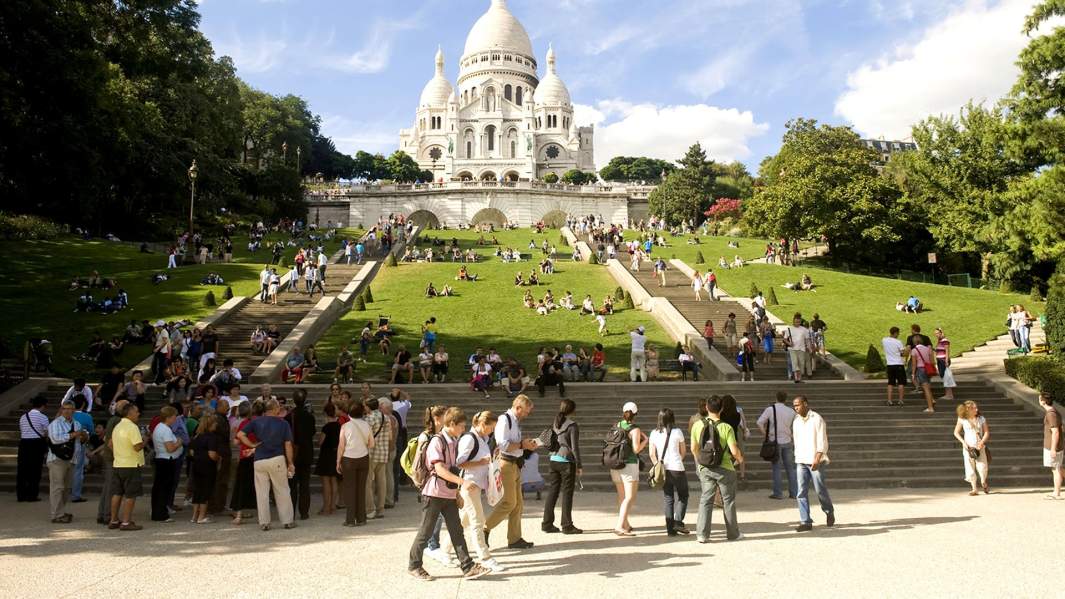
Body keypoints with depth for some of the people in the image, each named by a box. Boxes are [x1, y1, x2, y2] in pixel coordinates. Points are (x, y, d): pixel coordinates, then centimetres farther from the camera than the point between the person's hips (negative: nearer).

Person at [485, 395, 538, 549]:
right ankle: (485, 529, 0)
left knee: (518, 503, 12)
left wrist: (527, 444, 8)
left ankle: (515, 539, 18)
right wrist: (522, 445, -16)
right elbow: (502, 444, -22)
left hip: (515, 465, 10)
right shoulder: (504, 420, -14)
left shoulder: (516, 421, 16)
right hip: (506, 465, -10)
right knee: (509, 502, -10)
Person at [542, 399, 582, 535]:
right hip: (567, 462, -6)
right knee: (567, 494, 1)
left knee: (552, 492, 10)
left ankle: (547, 523, 13)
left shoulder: (554, 424, 10)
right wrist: (579, 466, -5)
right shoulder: (572, 425, -10)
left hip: (554, 461, 6)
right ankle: (567, 526, 5)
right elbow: (575, 447, -11)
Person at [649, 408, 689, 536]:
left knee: (667, 498, 10)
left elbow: (652, 454, 2)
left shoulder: (654, 433, 3)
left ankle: (670, 528, 8)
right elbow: (683, 451, 6)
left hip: (662, 469, 3)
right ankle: (678, 522, -1)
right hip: (677, 468, -3)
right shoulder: (677, 432, -3)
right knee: (682, 496, 13)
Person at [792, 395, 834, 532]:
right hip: (800, 461, 5)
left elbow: (822, 441, -12)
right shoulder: (796, 421, 11)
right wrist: (797, 457, 14)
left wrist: (817, 459, -20)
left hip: (815, 461, -5)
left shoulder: (817, 419, -7)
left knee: (820, 490, 3)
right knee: (801, 492, -2)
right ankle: (805, 522, 0)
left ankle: (829, 512, 30)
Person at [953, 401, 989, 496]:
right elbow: (956, 432, 3)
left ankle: (984, 483, 25)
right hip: (968, 447, 0)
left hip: (980, 447, 1)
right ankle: (974, 489, 11)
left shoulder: (981, 419, 3)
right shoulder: (962, 420, -1)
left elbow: (986, 432, 3)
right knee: (970, 468, 0)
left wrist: (982, 442, -12)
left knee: (982, 467, -6)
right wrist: (963, 442, -9)